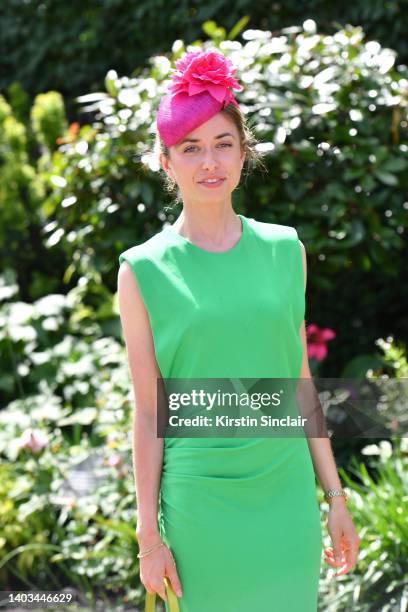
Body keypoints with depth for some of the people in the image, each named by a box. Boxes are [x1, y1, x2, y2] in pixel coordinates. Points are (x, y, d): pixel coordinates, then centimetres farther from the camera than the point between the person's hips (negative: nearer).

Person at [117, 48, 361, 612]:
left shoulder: (283, 251, 5)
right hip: (199, 504, -2)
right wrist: (149, 534, -2)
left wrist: (335, 496, 10)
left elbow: (300, 383, 10)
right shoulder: (143, 272, -4)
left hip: (288, 500, 3)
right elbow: (148, 414, -2)